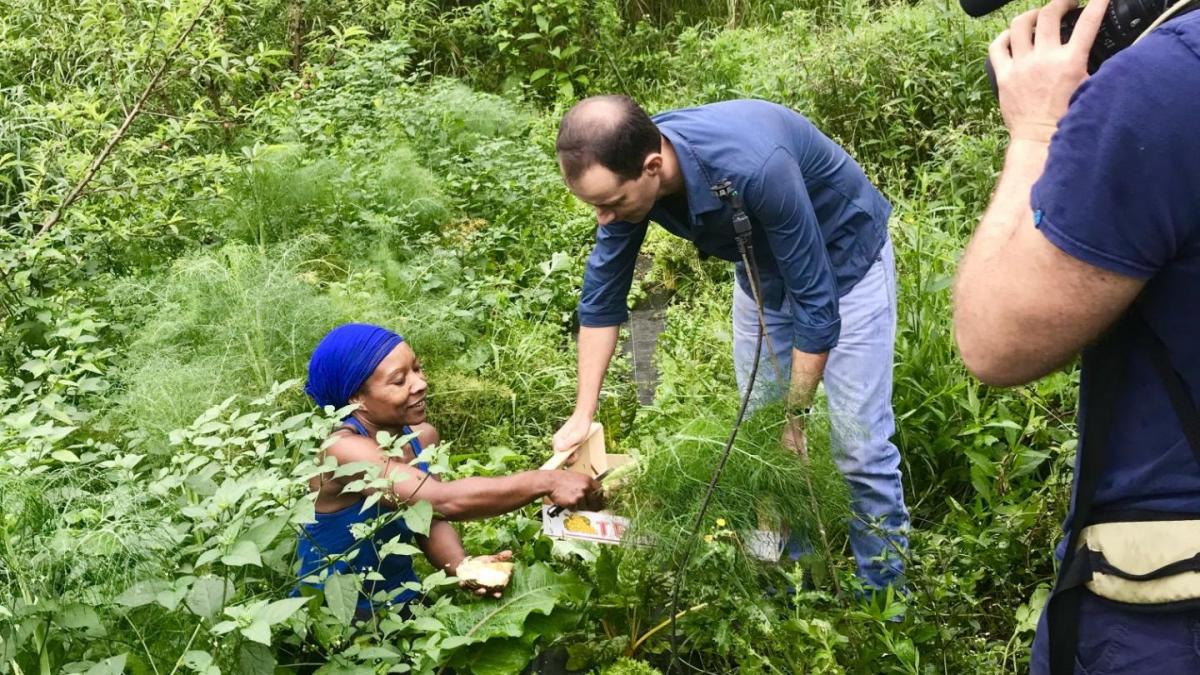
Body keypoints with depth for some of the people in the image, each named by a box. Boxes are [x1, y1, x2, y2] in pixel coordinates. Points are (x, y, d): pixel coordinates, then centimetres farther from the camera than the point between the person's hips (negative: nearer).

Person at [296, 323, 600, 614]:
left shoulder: (422, 436, 0)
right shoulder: (343, 449, -25)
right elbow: (446, 500, -35)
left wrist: (465, 567, -21)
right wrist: (545, 482, -34)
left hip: (402, 603, 7)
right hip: (331, 617, -7)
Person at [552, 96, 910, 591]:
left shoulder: (753, 167, -42)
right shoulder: (626, 167, -23)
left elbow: (815, 300, -33)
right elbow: (602, 294, -10)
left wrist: (795, 420, -24)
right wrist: (582, 417, -10)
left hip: (844, 257, -6)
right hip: (763, 268, 6)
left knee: (858, 446, -6)